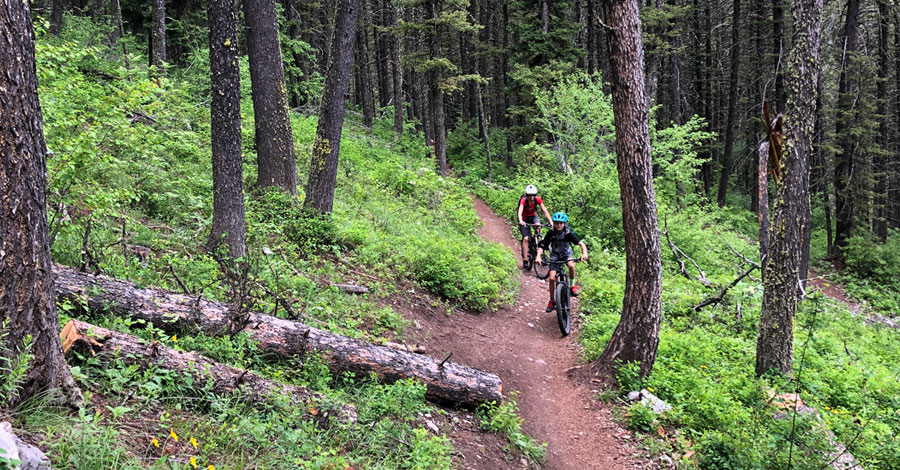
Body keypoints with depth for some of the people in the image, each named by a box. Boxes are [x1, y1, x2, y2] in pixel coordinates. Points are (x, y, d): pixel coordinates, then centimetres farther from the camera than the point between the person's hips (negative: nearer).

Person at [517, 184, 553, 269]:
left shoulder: (538, 199, -23)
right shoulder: (523, 200, -30)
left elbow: (545, 211, -25)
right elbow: (520, 211, -44)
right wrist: (521, 221, -63)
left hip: (533, 216, 2)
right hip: (524, 218, -2)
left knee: (538, 226, -30)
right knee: (526, 238, -14)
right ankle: (525, 260, -11)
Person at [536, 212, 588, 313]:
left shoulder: (568, 233, -22)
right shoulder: (550, 233, -20)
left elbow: (581, 244, -25)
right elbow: (541, 246, -19)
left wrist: (584, 253, -43)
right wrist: (538, 256, -38)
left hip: (566, 254, -1)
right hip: (554, 256, 1)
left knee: (571, 265, -34)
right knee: (552, 278, -11)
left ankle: (573, 285, -9)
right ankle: (552, 301, 6)